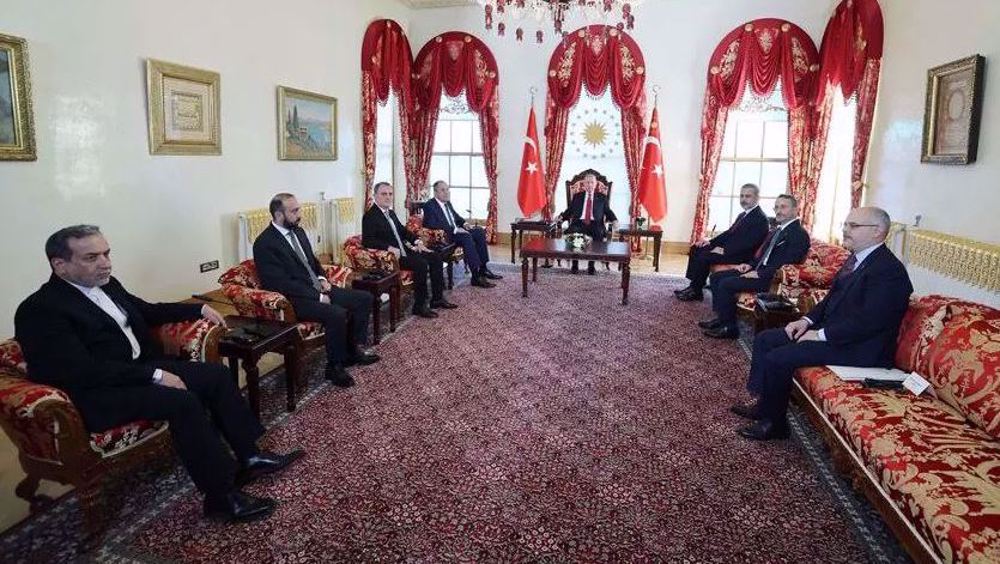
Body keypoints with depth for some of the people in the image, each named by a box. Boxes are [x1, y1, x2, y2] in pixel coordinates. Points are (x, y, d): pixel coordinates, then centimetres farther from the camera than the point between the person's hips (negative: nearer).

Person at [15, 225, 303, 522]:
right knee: (182, 402, -29)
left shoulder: (107, 285, 8)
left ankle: (249, 457, 2)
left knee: (215, 374, -3)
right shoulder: (39, 310, -16)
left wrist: (199, 309, 18)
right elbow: (83, 372, -24)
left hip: (141, 368, 9)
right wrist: (155, 375, -24)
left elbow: (147, 311, 26)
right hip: (99, 395, -9)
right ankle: (222, 496, -20)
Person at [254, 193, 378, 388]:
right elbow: (281, 283, -21)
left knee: (364, 298, 2)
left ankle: (355, 349, 14)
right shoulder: (264, 244, -15)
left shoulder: (298, 231, 11)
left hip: (318, 289, 9)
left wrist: (322, 279, 4)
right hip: (296, 299, -9)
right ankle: (335, 367, -11)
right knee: (337, 314, -31)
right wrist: (318, 296, -19)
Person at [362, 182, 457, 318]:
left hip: (404, 250, 9)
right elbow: (367, 241, -20)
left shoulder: (391, 213, 17)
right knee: (421, 264, -27)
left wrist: (417, 241, 8)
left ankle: (437, 299, 5)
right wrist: (390, 248, -30)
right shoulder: (370, 216, -10)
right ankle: (419, 306, -16)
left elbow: (402, 230, 25)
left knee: (435, 258, 1)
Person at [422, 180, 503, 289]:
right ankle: (476, 277, -35)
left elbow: (456, 217, 30)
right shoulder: (429, 205, -11)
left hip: (456, 231, 9)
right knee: (467, 236, -32)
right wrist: (454, 230, -26)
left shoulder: (447, 203, 16)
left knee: (480, 231, -7)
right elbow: (432, 225, -23)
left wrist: (464, 223, 6)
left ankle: (483, 269, -7)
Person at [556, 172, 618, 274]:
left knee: (598, 235, -37)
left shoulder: (602, 197, 18)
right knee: (571, 233, -35)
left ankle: (591, 265, -23)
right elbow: (570, 210, 16)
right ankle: (574, 264, -23)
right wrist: (561, 216, -3)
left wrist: (614, 220, -6)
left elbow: (608, 212, 14)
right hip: (579, 223, 1)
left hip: (595, 224, -1)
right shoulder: (577, 196, 20)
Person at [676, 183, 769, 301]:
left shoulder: (760, 218, -14)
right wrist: (710, 241, 3)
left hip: (741, 255, -10)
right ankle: (694, 286, 0)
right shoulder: (743, 215, 16)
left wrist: (725, 250, -24)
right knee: (696, 249, 3)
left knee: (704, 256, -24)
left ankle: (696, 292, -10)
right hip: (728, 248, 10)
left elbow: (748, 243, -23)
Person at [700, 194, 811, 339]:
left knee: (726, 284, -22)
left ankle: (729, 327, -10)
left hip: (772, 278, -10)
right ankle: (722, 318, 7)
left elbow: (788, 264, -21)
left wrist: (759, 274, -21)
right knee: (716, 277, 3)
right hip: (760, 270, 10)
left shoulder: (799, 234, -12)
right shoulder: (777, 230, 16)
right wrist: (751, 265, 6)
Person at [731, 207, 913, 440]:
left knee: (777, 359, -21)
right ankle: (763, 402, 14)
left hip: (858, 347, -10)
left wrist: (820, 335, -20)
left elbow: (867, 322, -26)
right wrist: (808, 320, 3)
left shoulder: (888, 270, -20)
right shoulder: (858, 258, 9)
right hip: (829, 329, 10)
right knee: (764, 340, 5)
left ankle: (774, 423, -2)